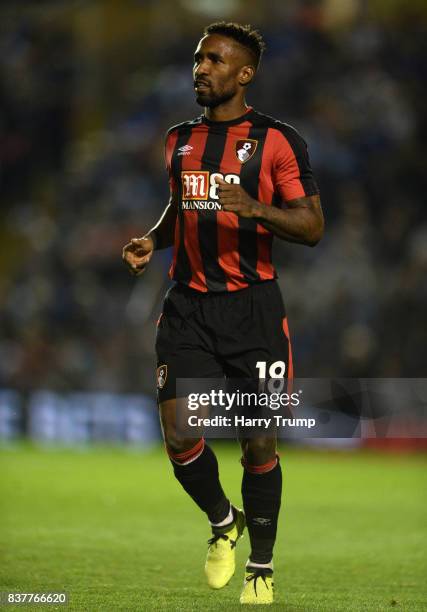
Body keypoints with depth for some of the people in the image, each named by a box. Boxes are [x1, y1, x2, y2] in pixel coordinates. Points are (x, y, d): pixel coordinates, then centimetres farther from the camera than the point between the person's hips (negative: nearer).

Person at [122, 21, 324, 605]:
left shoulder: (277, 140, -4)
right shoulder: (180, 138, 12)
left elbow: (312, 225, -6)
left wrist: (256, 209, -23)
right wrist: (153, 240, 6)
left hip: (252, 309, -4)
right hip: (188, 307, 4)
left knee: (259, 444, 2)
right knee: (180, 436, -8)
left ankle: (261, 568, 17)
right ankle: (223, 523, 21)